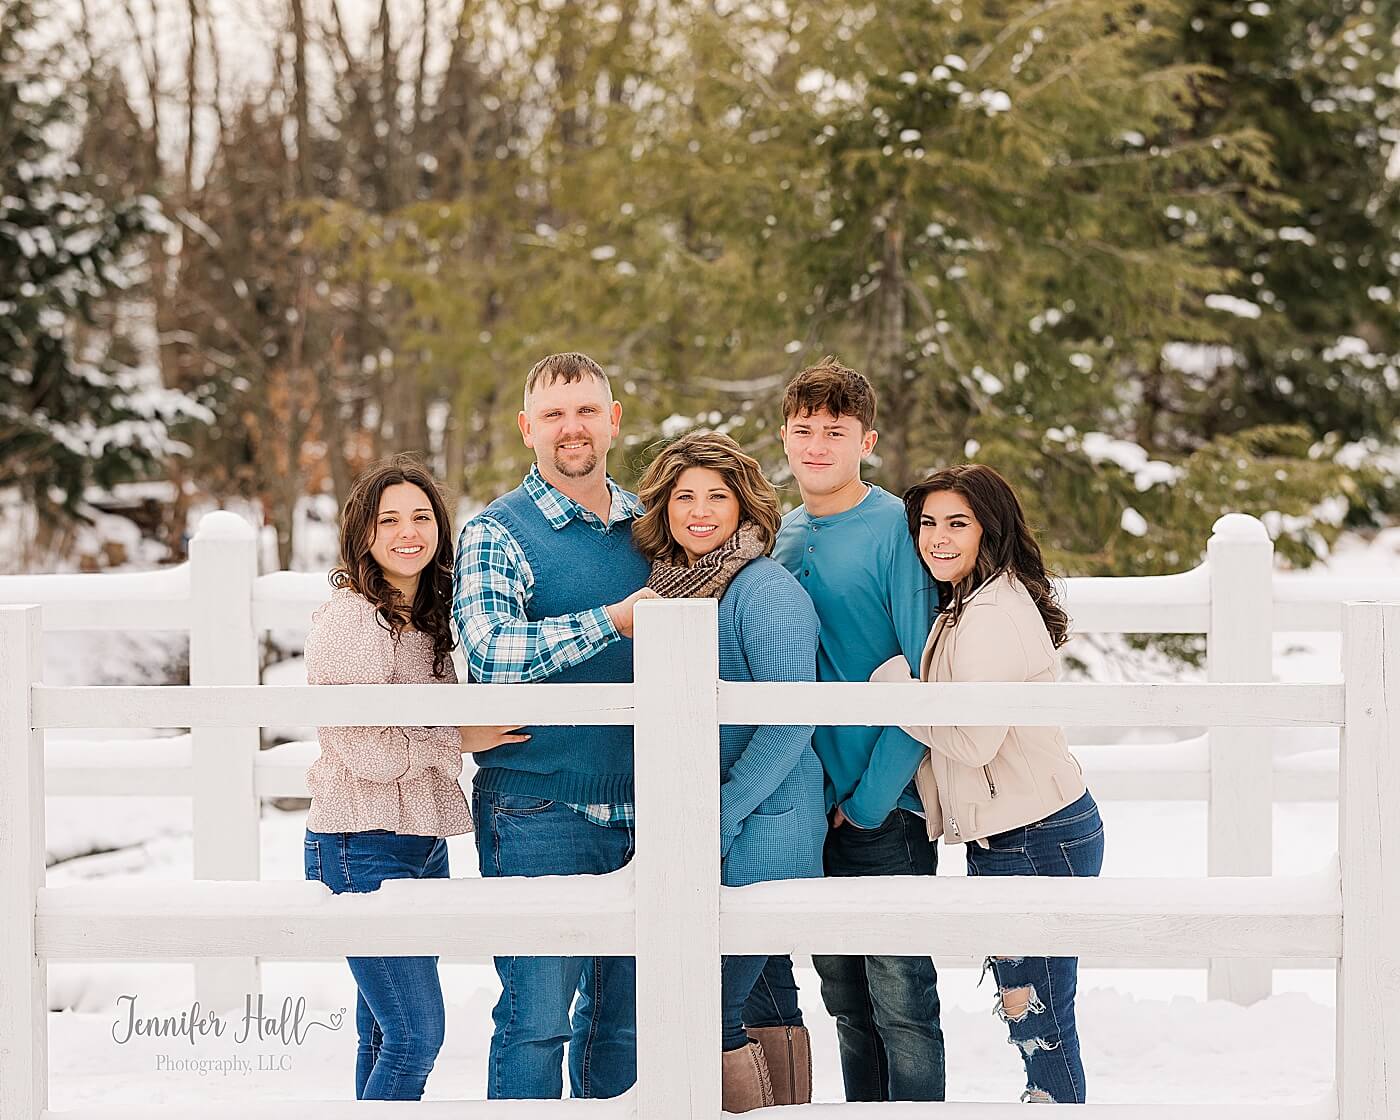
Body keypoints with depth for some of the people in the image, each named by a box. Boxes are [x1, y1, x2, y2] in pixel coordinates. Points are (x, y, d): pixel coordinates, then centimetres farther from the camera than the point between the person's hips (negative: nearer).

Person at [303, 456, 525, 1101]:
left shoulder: (427, 618, 13)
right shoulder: (349, 620, -14)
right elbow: (368, 752, -19)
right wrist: (462, 739, -9)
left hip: (422, 845, 9)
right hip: (362, 847, -9)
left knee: (387, 1035, 13)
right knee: (415, 1036, -11)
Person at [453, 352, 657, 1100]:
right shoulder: (496, 533, -4)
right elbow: (491, 650, -21)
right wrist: (614, 620, -27)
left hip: (638, 811, 5)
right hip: (537, 813, -5)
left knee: (623, 1014, 12)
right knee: (537, 1015, -7)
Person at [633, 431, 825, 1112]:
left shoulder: (764, 590, -12)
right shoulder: (668, 587, 12)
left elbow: (789, 726, -17)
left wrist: (717, 824, -18)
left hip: (759, 836, -8)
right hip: (704, 831, 8)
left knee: (705, 1013, -10)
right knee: (765, 1003, 13)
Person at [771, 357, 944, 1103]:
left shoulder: (898, 529, -10)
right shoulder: (783, 535, 10)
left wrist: (870, 795, -16)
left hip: (887, 807, -6)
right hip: (809, 803, 6)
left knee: (900, 997, -3)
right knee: (844, 1001, 13)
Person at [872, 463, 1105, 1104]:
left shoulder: (991, 617, -18)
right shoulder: (968, 606, 15)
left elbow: (975, 739, -23)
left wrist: (893, 689, -13)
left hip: (1033, 840, -11)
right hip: (1006, 838, 11)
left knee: (1038, 1020, -5)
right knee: (1026, 1013, 15)